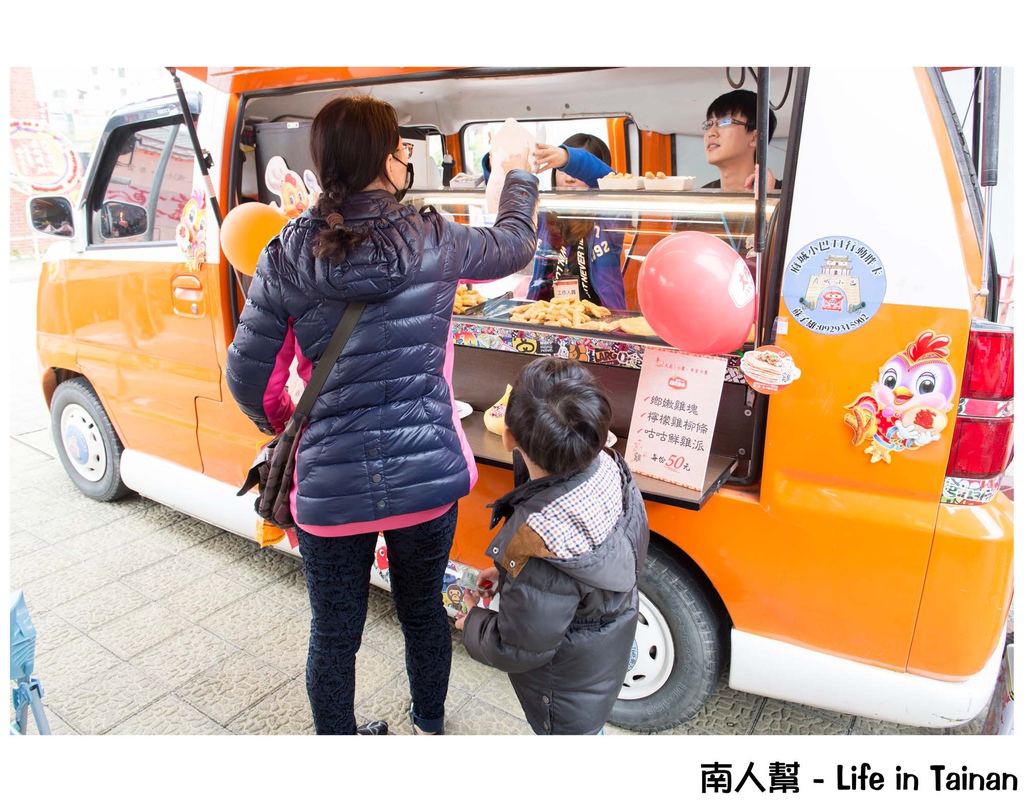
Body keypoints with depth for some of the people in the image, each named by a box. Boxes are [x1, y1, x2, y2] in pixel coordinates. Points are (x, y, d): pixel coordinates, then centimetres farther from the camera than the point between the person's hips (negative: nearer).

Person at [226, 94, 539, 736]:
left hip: (329, 485, -1)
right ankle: (430, 727, 52)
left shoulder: (286, 258, -9)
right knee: (424, 610, 26)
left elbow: (249, 380, -2)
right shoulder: (434, 242, -10)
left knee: (334, 634, 20)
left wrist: (282, 425, 20)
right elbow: (517, 244, 11)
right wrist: (519, 173, 29)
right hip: (427, 476, 1)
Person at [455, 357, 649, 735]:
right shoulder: (609, 470, -24)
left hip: (568, 682, -6)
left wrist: (473, 622, -8)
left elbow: (518, 650, -27)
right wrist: (507, 572, 2)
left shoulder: (537, 555, -46)